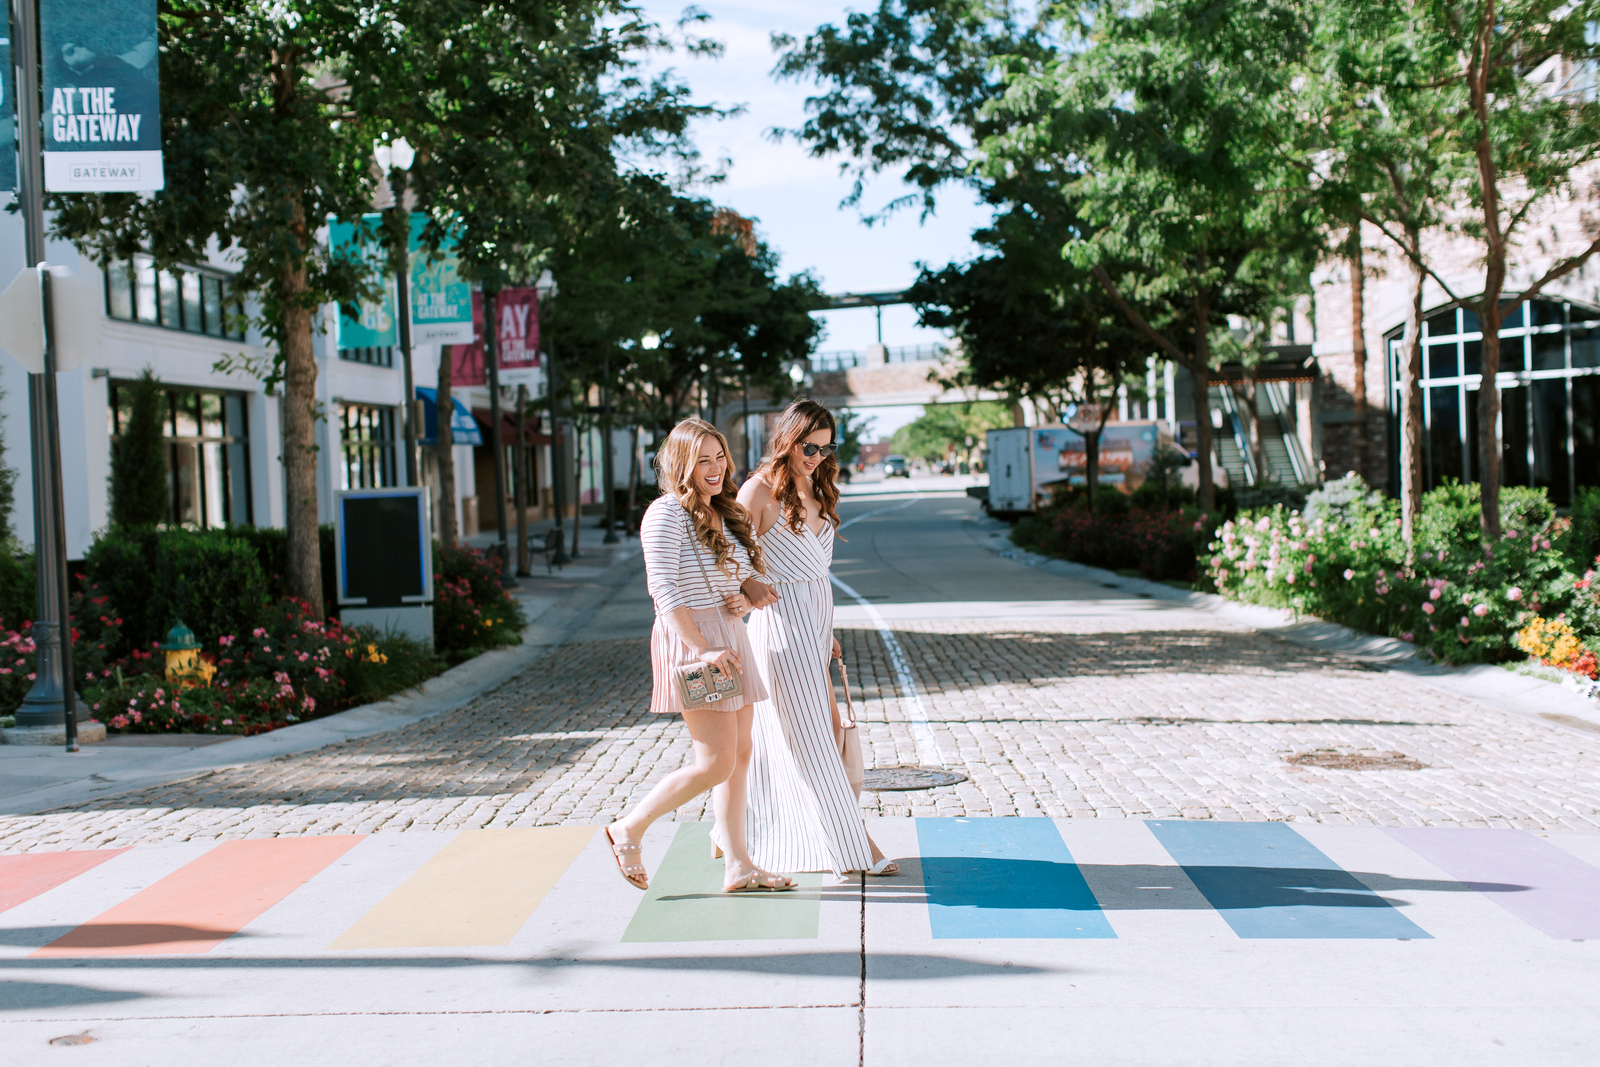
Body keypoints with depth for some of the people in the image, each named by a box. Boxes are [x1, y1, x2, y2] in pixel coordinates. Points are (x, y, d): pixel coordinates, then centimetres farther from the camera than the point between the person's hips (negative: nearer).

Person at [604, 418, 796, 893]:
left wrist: (745, 599, 1)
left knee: (740, 757, 9)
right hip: (689, 641, -9)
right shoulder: (666, 515, -11)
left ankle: (737, 866, 16)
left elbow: (750, 574, 24)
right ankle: (629, 829, 5)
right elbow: (665, 590, -17)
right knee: (716, 763, -10)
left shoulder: (728, 514, 15)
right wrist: (701, 649, -22)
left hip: (730, 643, 9)